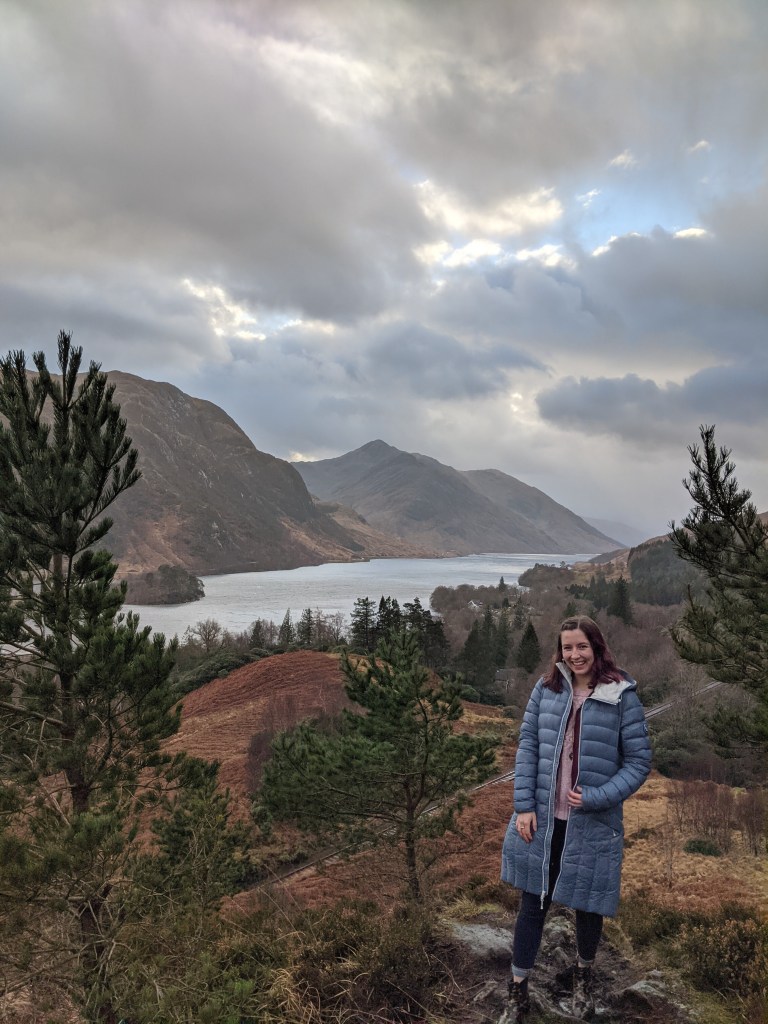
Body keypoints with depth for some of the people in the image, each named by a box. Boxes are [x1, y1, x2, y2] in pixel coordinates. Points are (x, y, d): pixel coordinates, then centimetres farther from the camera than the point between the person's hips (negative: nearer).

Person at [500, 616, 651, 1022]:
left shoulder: (622, 696, -10)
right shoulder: (547, 688, -2)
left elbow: (639, 762, -7)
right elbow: (527, 746, 0)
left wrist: (597, 797, -17)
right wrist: (524, 806, -7)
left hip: (592, 825, -1)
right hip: (541, 819, 2)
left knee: (588, 906, 17)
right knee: (532, 905, 11)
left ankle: (583, 979, 45)